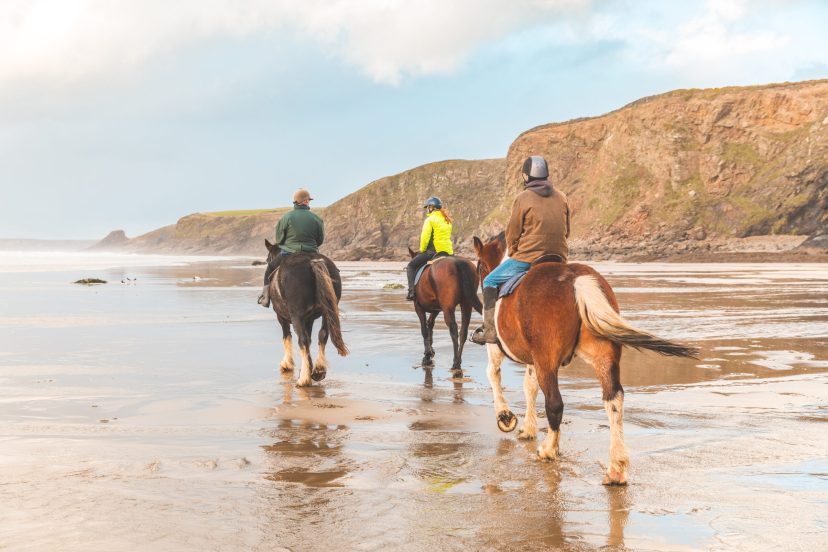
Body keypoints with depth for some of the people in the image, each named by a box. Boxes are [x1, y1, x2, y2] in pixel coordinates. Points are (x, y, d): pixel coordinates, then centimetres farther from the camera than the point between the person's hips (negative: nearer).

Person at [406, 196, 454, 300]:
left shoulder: (430, 220, -8)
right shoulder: (447, 220, 16)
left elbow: (425, 237, -13)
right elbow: (447, 236, 16)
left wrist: (422, 250, 3)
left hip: (433, 251, -7)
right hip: (448, 252, 7)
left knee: (411, 266, 3)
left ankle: (411, 291, -9)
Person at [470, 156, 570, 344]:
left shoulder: (523, 198, -5)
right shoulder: (561, 197, 9)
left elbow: (512, 234, -1)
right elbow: (566, 232, 15)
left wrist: (513, 254, 16)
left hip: (528, 258, -5)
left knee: (490, 281, 10)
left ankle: (490, 330, 1)